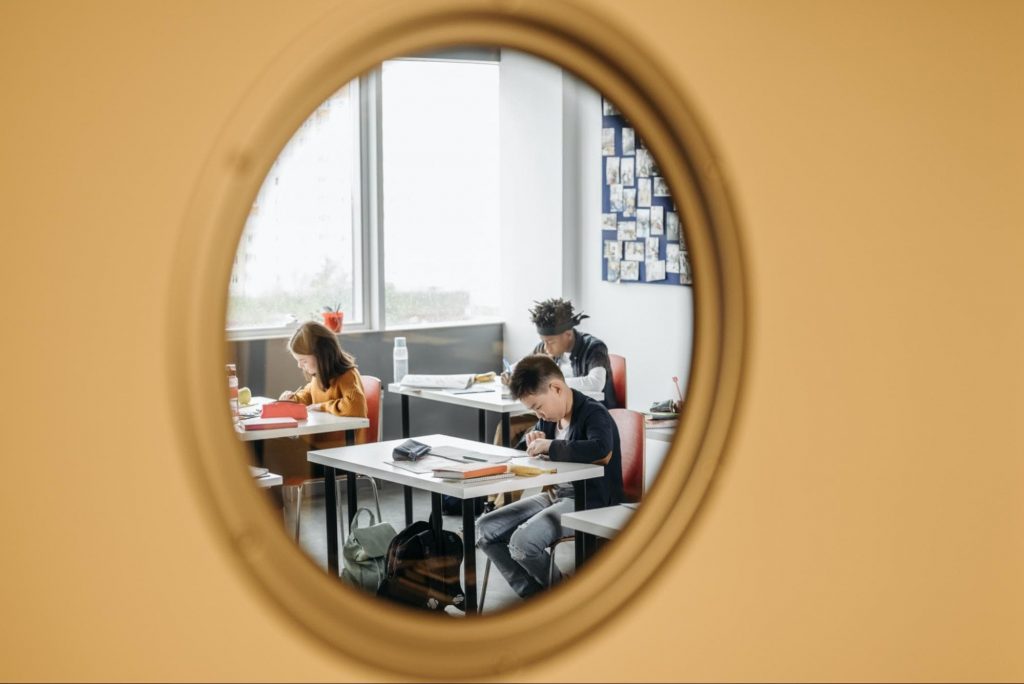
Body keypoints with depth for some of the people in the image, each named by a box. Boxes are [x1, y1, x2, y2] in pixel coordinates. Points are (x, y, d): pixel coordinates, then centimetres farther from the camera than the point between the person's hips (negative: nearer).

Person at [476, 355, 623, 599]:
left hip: (590, 503, -9)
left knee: (523, 542, -27)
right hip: (555, 495, 9)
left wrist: (550, 446, -29)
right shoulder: (551, 416, 10)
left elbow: (602, 452, -37)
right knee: (484, 528, -2)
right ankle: (534, 595, 3)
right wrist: (533, 440, 1)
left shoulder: (593, 413, -15)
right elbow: (523, 447, 27)